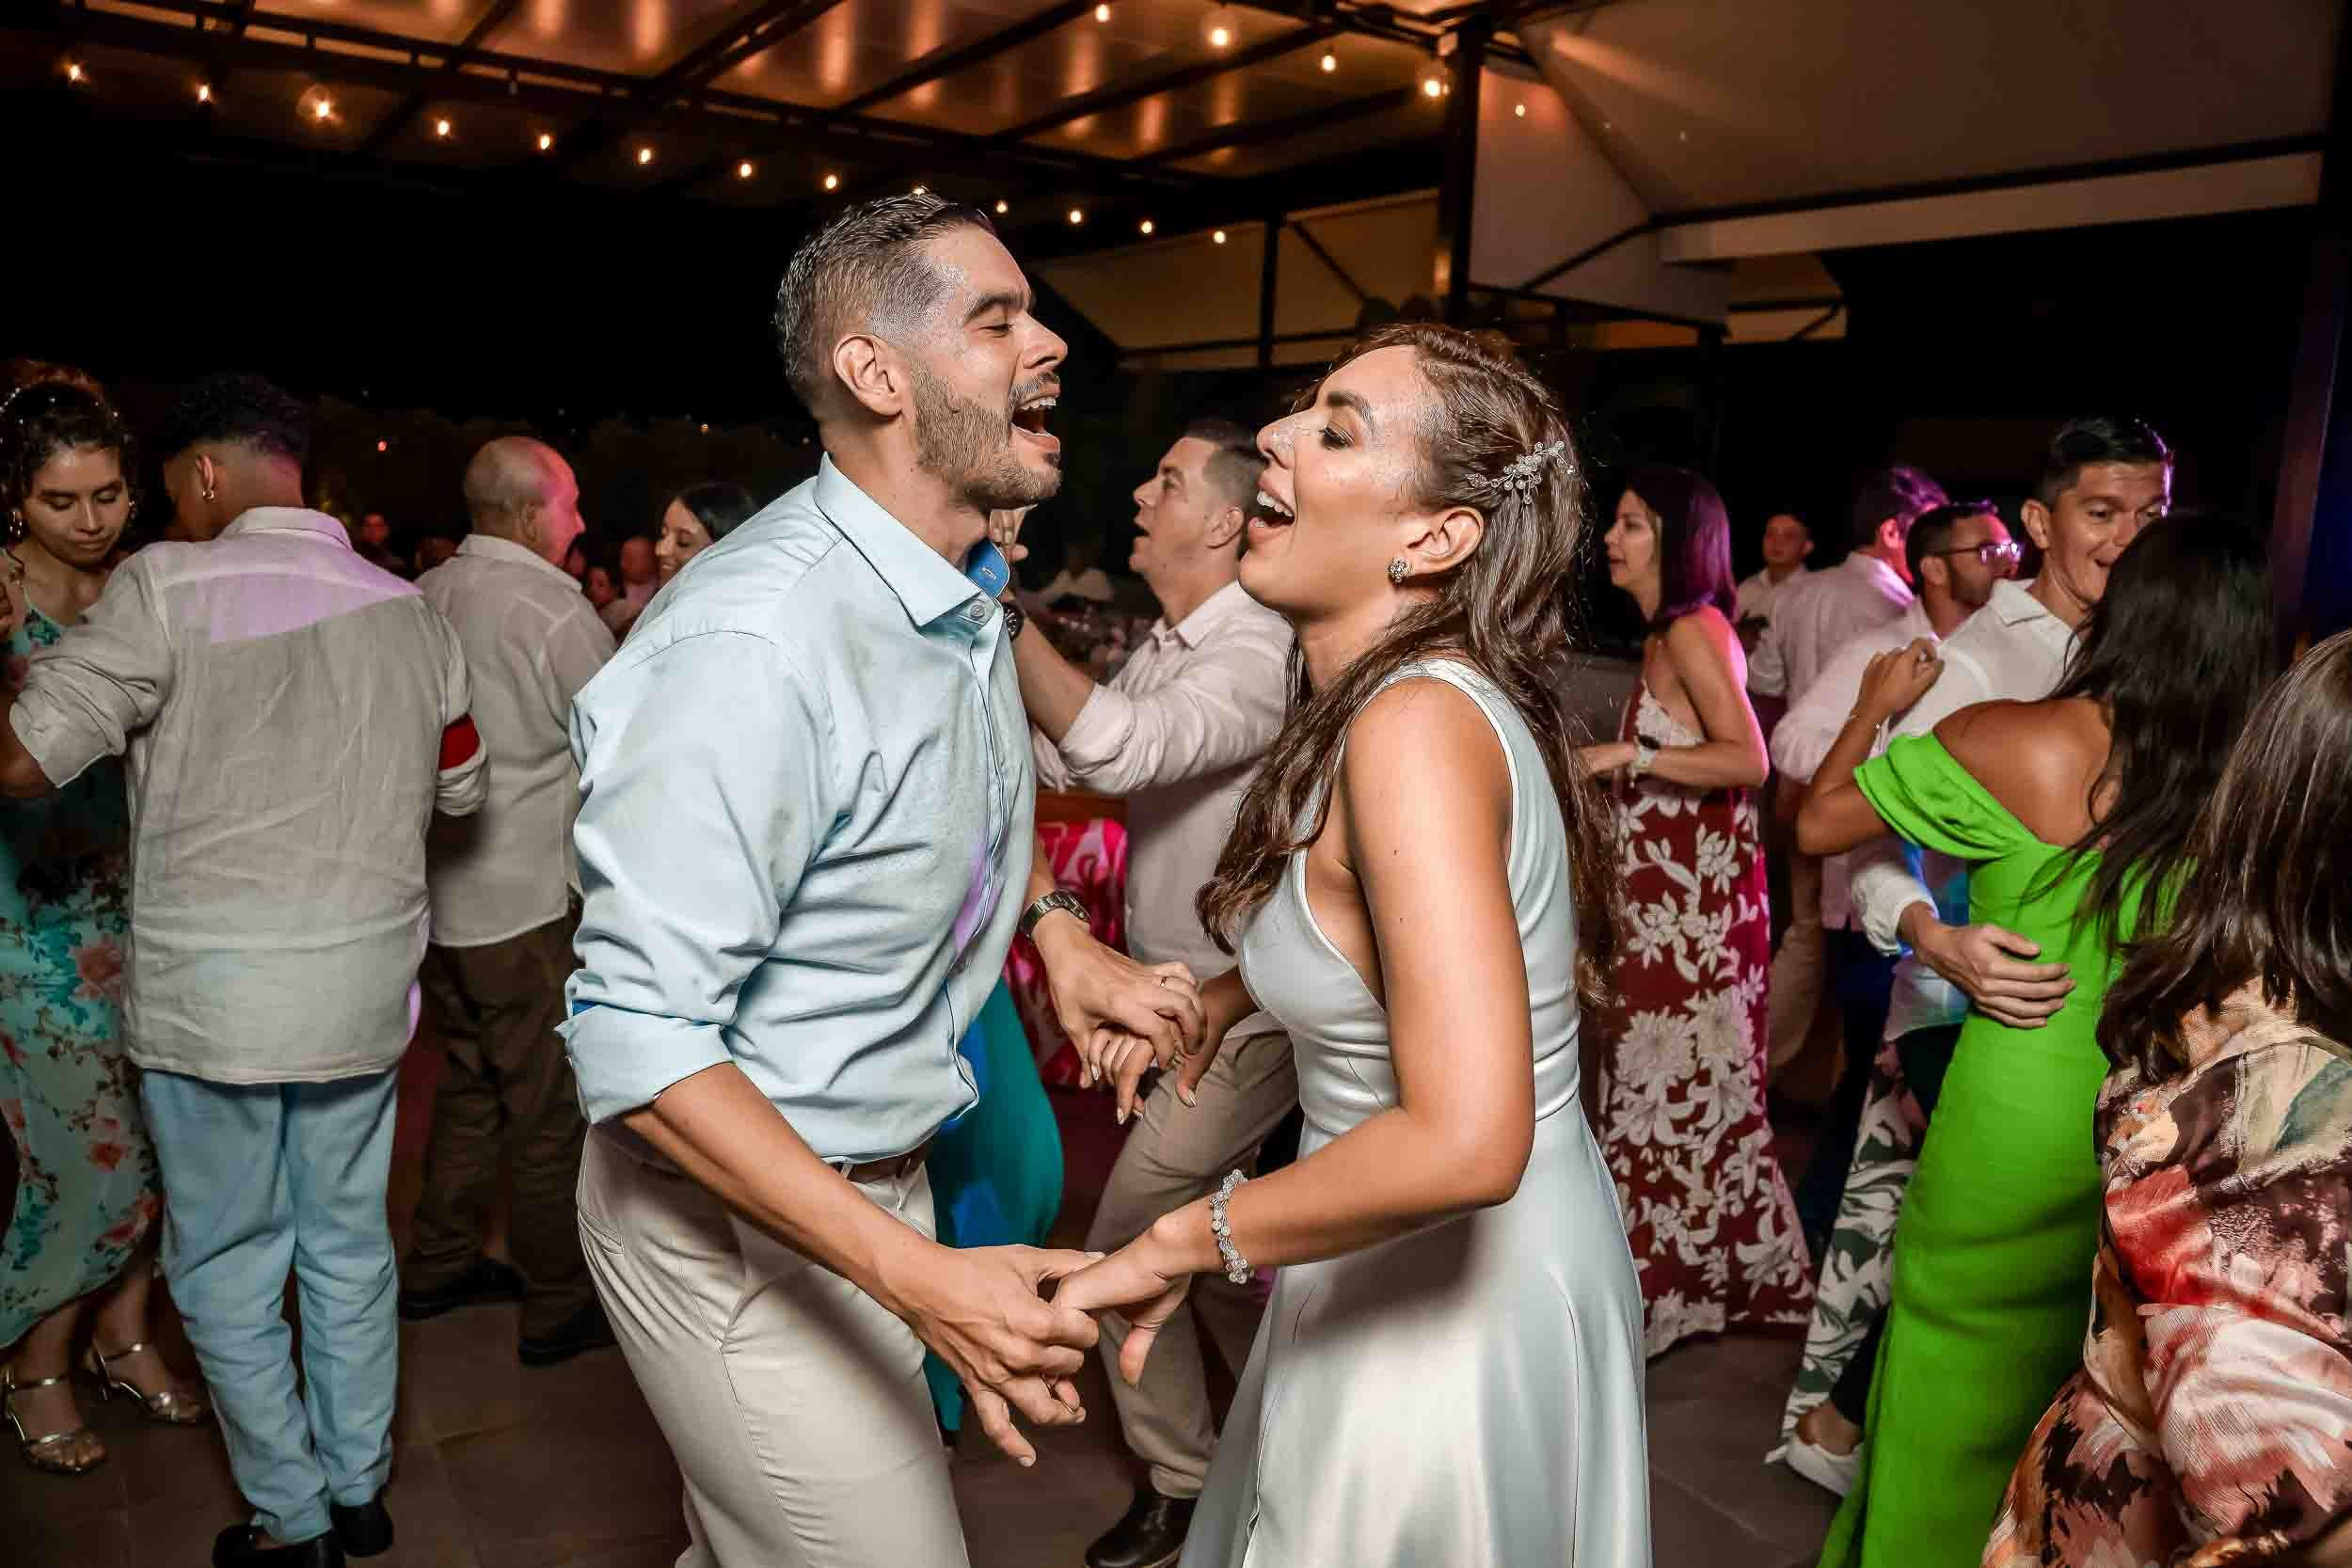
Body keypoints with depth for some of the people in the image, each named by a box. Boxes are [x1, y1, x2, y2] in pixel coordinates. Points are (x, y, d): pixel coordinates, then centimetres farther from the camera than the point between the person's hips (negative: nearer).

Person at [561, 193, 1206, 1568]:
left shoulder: (968, 584, 1)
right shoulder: (755, 644, -29)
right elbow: (637, 1037, -29)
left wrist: (1053, 923, 1)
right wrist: (916, 1274, -32)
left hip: (879, 1183, 8)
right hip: (736, 1216, -8)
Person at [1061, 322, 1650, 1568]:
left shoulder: (1418, 720, -28)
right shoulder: (1433, 691, 0)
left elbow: (1463, 1142, -35)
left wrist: (1176, 1246, -24)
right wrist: (1224, 995, 8)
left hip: (1452, 1313, -8)